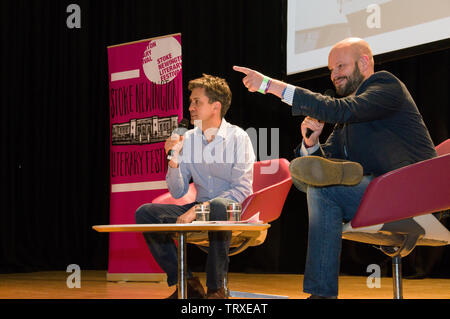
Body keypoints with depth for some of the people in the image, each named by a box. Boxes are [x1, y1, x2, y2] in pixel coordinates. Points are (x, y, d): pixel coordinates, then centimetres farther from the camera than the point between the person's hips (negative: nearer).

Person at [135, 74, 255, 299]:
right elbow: (178, 192, 8)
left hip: (233, 211, -5)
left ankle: (215, 289, -25)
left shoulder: (237, 138, -7)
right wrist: (173, 160, -10)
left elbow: (242, 190, -14)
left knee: (218, 206, -40)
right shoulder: (188, 140, 7)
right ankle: (187, 283, -12)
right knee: (145, 213, -13)